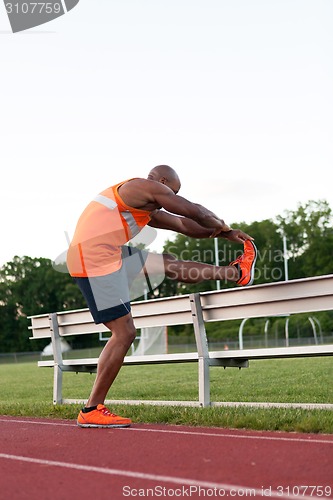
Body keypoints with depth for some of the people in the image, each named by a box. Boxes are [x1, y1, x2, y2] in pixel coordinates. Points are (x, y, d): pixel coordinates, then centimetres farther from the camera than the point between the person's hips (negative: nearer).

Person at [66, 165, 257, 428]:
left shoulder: (145, 208, 26)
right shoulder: (148, 187, -3)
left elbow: (184, 225, 32)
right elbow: (195, 212, -1)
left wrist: (226, 234, 33)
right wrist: (223, 227, 17)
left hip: (107, 255, 10)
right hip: (96, 260, -10)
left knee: (170, 264, 18)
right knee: (124, 333, -8)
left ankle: (237, 273, 34)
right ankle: (92, 410, -2)